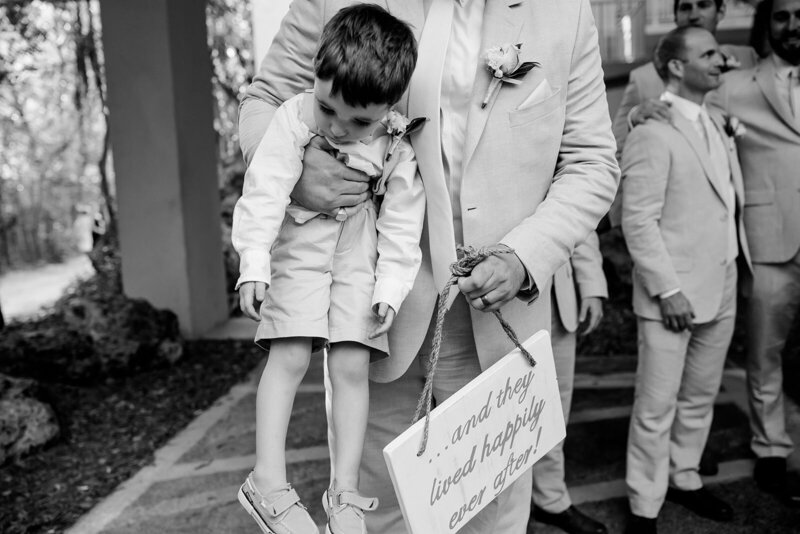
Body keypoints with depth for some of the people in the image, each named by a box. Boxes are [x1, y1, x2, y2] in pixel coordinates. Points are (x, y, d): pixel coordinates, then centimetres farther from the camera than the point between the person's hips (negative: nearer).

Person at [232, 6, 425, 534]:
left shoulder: (398, 150, -11)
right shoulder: (294, 119, -17)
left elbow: (401, 225, -6)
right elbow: (264, 193, -19)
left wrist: (390, 289, -11)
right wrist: (253, 264, -23)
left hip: (360, 255, 1)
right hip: (299, 247, -1)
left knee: (352, 364, -3)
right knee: (291, 354, -10)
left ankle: (345, 489, 7)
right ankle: (269, 479, -1)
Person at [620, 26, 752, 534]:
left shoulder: (718, 123, 13)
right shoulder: (654, 133, -12)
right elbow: (639, 220, -16)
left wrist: (740, 260, 12)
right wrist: (667, 289, -18)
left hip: (720, 291, 8)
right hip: (674, 293, -8)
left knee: (700, 397, 18)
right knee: (658, 406, 1)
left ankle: (685, 478, 36)